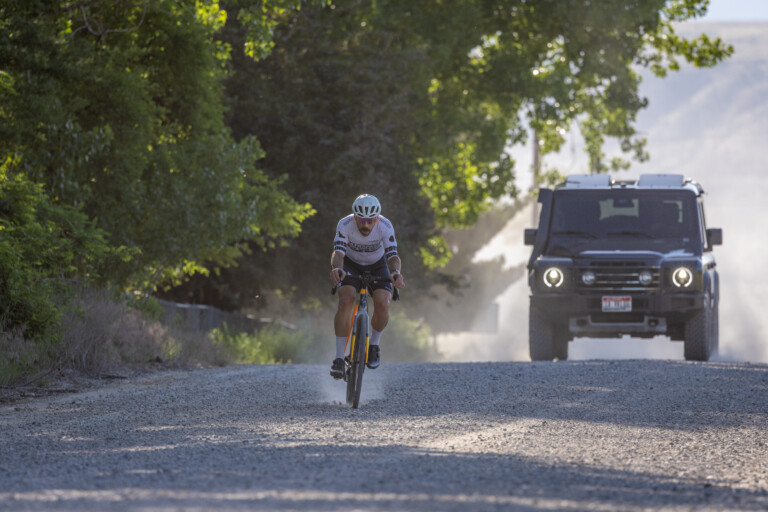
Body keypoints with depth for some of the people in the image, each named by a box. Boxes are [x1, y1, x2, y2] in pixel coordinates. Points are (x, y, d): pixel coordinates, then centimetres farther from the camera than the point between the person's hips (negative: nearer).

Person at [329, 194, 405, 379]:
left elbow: (393, 256, -36)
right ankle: (339, 358, -21)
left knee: (382, 304, -23)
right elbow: (338, 252, -41)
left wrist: (396, 273, -58)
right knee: (345, 301, -26)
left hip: (377, 266, 1)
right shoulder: (345, 225, -31)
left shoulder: (385, 226, -30)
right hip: (351, 265, -1)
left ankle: (374, 344, 7)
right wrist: (336, 268, -64)